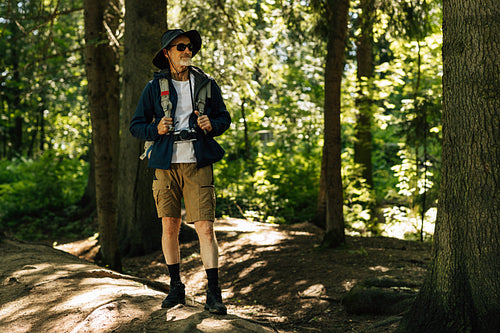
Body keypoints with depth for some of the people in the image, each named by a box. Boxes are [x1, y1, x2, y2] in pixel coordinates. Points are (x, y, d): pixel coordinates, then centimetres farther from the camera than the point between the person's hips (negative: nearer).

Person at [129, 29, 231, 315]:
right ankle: (176, 286, 21)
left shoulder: (206, 84, 7)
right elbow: (136, 125, 8)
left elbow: (224, 117, 16)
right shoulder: (155, 86, 6)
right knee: (170, 226, 6)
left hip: (198, 164, -1)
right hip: (166, 164, 1)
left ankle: (214, 292, -3)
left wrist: (212, 124, -7)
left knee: (206, 228, -8)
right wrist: (156, 129, -12)